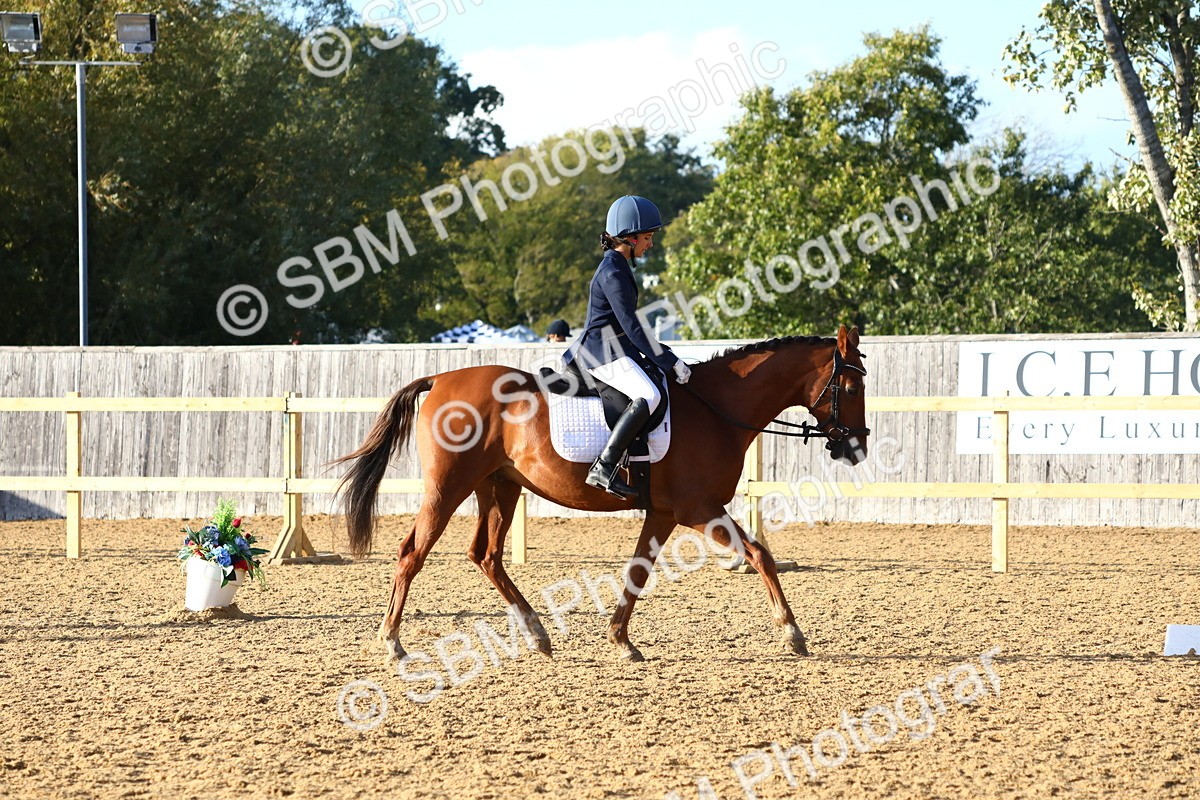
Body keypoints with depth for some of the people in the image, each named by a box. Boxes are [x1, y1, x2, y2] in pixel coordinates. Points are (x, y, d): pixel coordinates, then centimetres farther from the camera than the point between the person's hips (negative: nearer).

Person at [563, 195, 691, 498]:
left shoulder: (619, 266, 16)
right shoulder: (613, 272, -16)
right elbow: (632, 326, -20)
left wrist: (665, 357, 21)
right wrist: (668, 362, -18)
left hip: (616, 349, 11)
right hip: (605, 353, -11)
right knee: (649, 396, -30)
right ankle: (604, 467, -34)